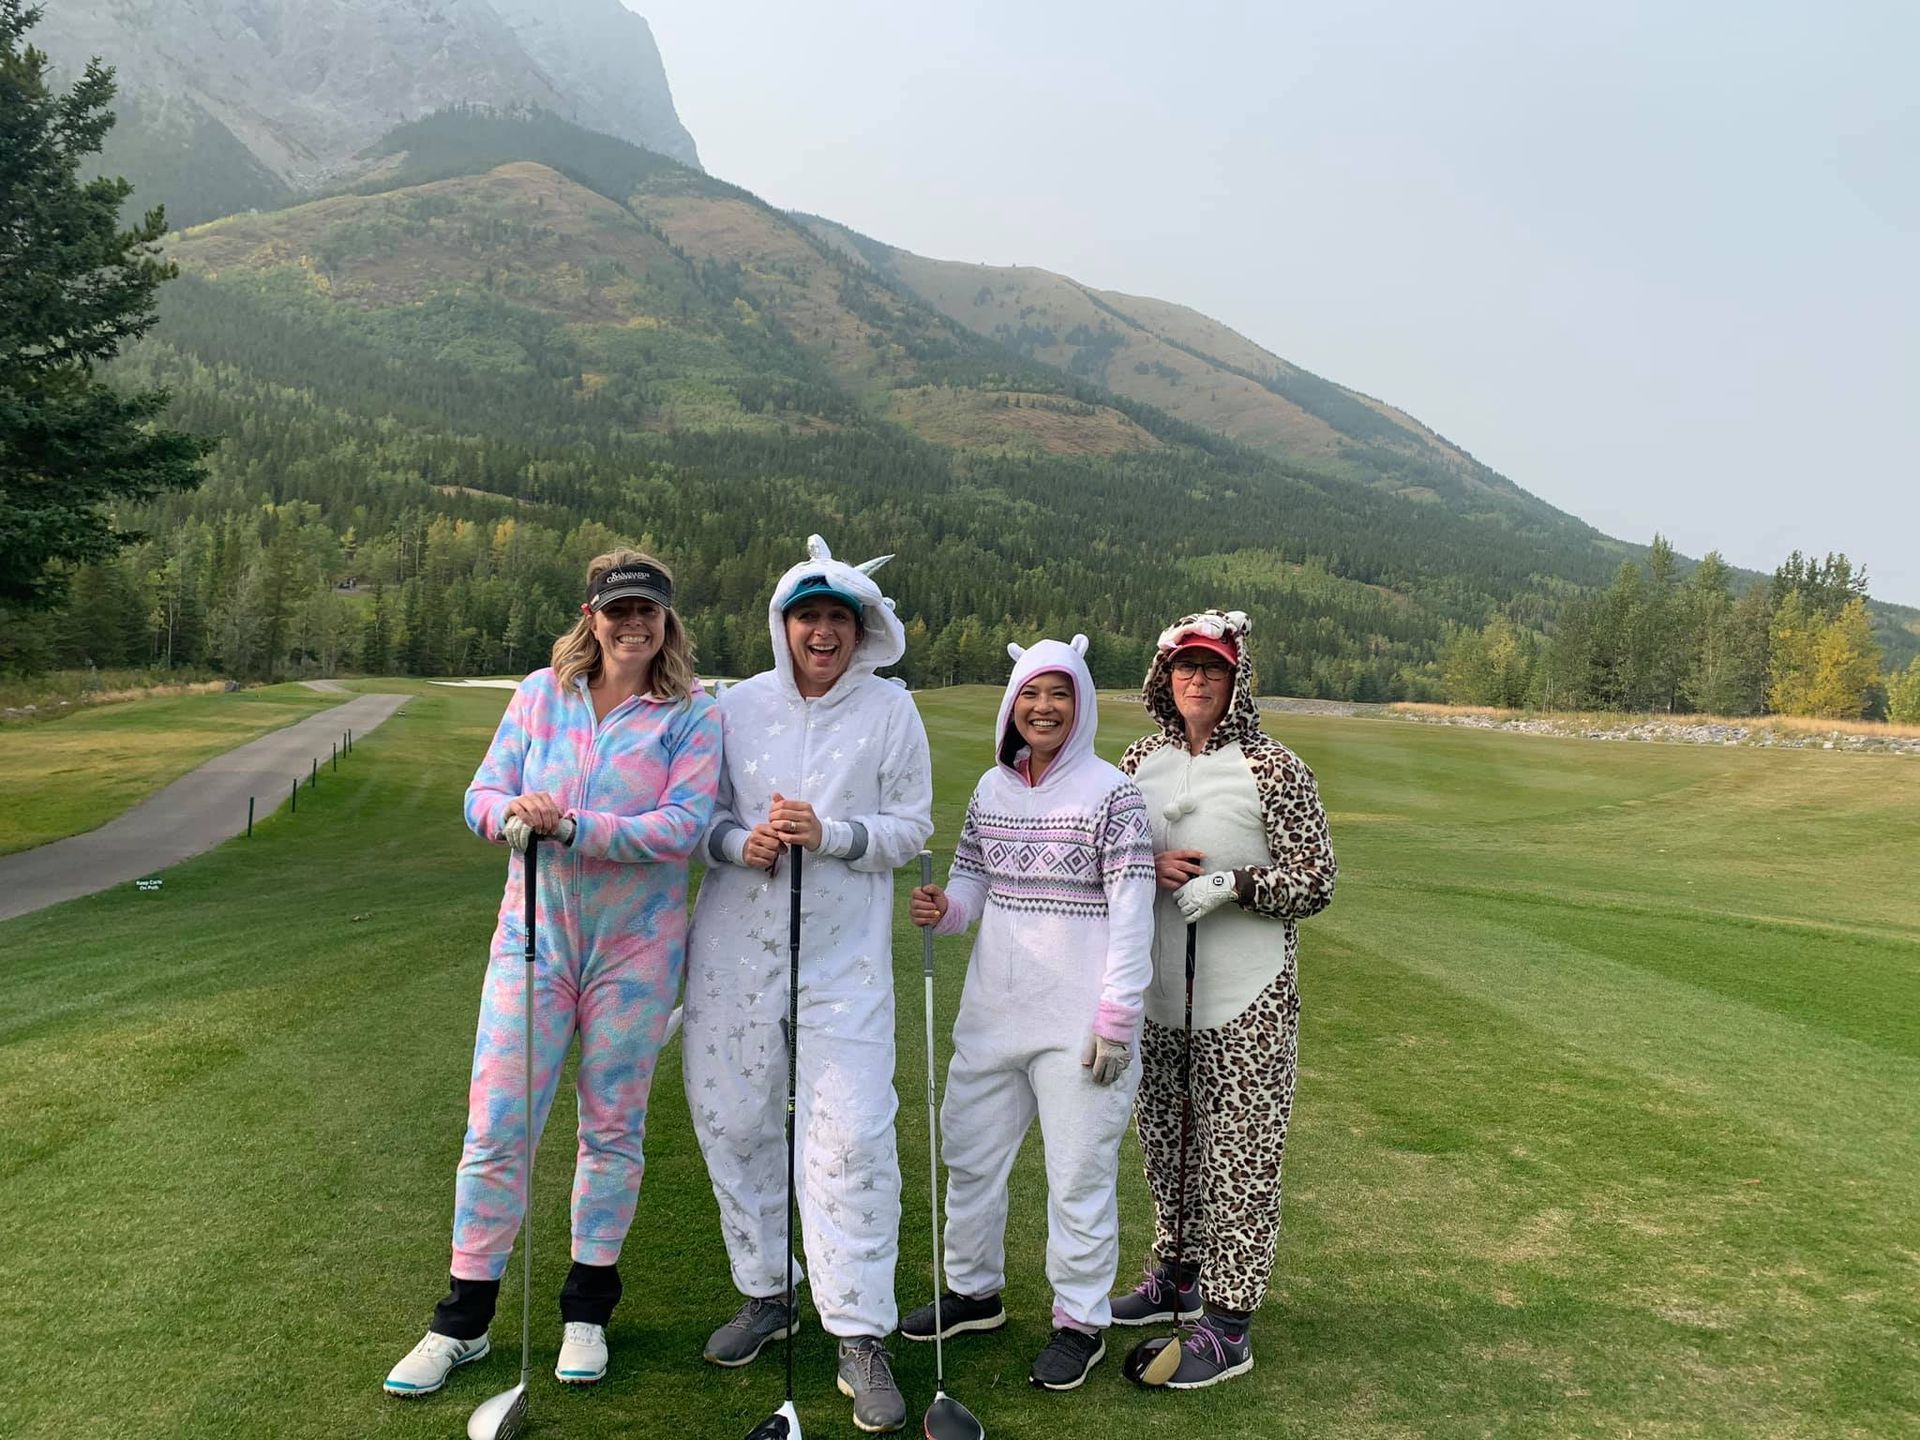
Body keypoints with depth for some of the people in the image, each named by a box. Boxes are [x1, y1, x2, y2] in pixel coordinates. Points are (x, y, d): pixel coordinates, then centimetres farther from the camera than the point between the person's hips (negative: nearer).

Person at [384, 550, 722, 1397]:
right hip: (534, 936, 2)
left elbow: (682, 826, -16)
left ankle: (587, 1310, 28)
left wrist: (571, 826, -25)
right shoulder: (540, 693, 4)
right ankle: (462, 1321, 19)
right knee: (495, 1127, 2)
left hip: (635, 947, -1)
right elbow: (481, 795, 2)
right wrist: (513, 814, -22)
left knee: (613, 1127, 10)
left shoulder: (691, 717, -4)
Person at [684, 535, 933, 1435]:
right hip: (736, 947, 3)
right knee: (731, 1122, 10)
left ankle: (861, 1337, 5)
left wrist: (830, 835, -16)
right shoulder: (738, 705, 4)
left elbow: (911, 827, 0)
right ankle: (766, 1295, 31)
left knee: (853, 1138, -8)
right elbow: (700, 811, 10)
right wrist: (737, 842, -12)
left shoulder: (891, 711, -1)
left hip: (843, 957, -3)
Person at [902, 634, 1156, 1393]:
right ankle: (974, 1290, 37)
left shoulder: (1110, 792, -10)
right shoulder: (992, 788, 7)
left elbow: (1132, 912, -12)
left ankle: (1081, 1322, 24)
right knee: (969, 1150, 16)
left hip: (1076, 1018, -6)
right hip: (993, 1009, 6)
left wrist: (1116, 1017, -15)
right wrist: (945, 908, -9)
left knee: (1078, 1172, 5)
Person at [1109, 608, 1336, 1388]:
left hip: (1245, 999, -5)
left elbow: (1316, 881, -7)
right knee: (1166, 1140, 17)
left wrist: (1233, 885, -21)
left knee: (1239, 1153, 0)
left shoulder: (1271, 767, -8)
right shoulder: (1141, 759, 6)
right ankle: (1176, 1277, 36)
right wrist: (1149, 867, -8)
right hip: (1160, 989, 5)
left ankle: (1227, 1325, 11)